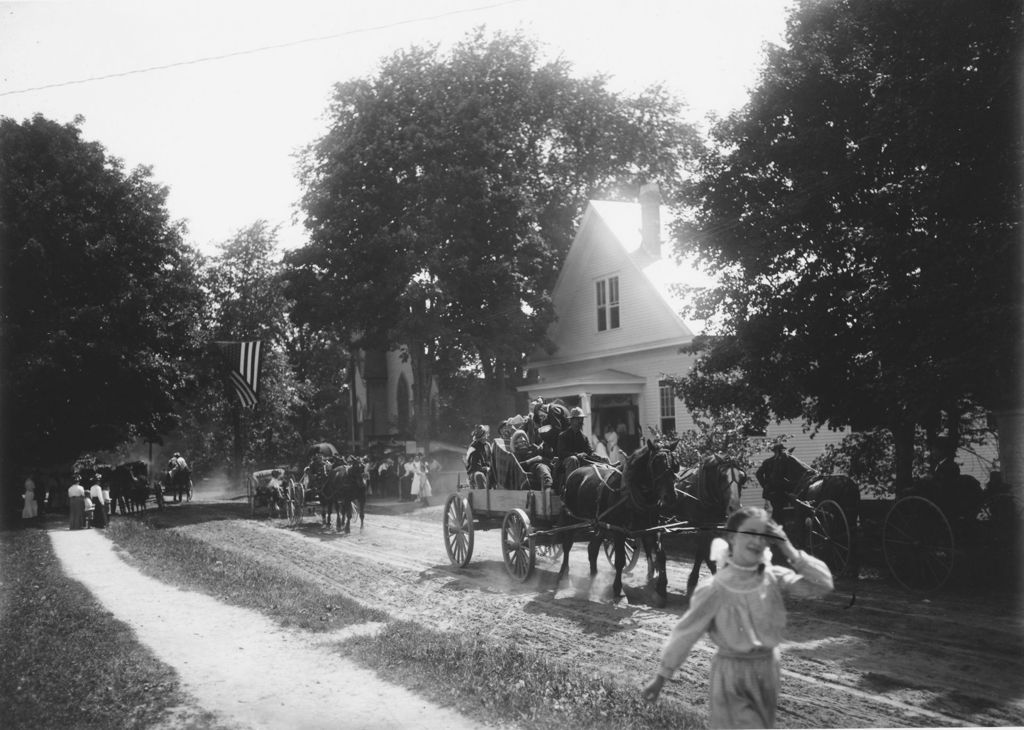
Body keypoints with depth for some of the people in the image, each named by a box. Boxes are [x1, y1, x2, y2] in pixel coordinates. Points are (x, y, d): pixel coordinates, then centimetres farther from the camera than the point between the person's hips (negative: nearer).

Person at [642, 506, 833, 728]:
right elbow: (684, 634, -11)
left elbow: (824, 584, -12)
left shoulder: (774, 578, -6)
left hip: (767, 671, 5)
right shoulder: (714, 589, -17)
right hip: (731, 676, -5)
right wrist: (660, 679, -6)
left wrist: (790, 551, -18)